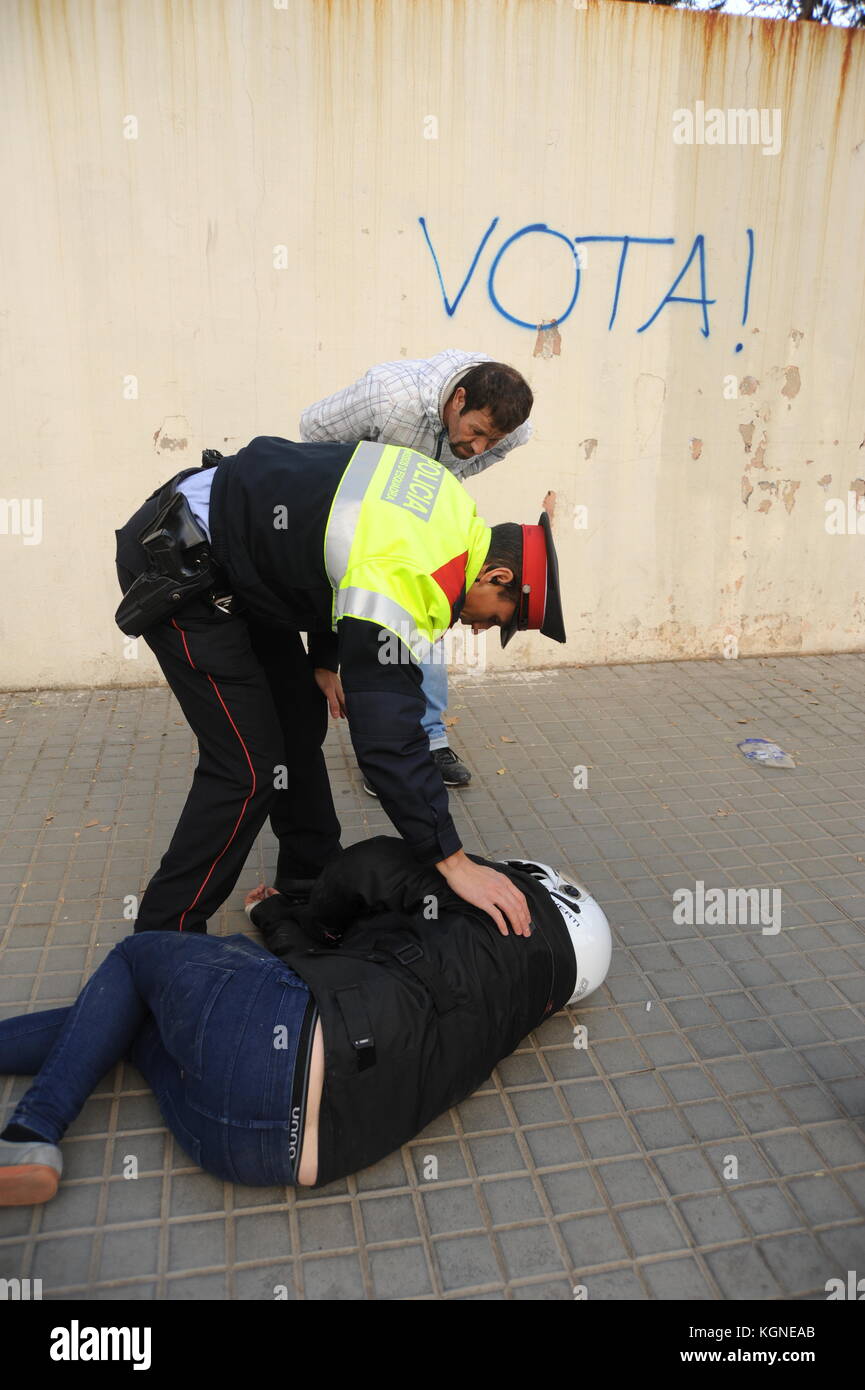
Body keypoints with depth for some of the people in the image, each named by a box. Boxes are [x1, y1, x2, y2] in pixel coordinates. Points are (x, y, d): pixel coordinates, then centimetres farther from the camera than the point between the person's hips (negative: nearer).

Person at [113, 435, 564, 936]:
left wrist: (325, 659, 14)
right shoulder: (402, 587, -30)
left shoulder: (453, 511, -2)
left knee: (302, 723, 15)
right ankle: (165, 936, 6)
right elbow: (388, 738, -31)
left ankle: (311, 881, 32)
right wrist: (454, 862, -23)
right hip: (176, 569, -10)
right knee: (250, 767, -10)